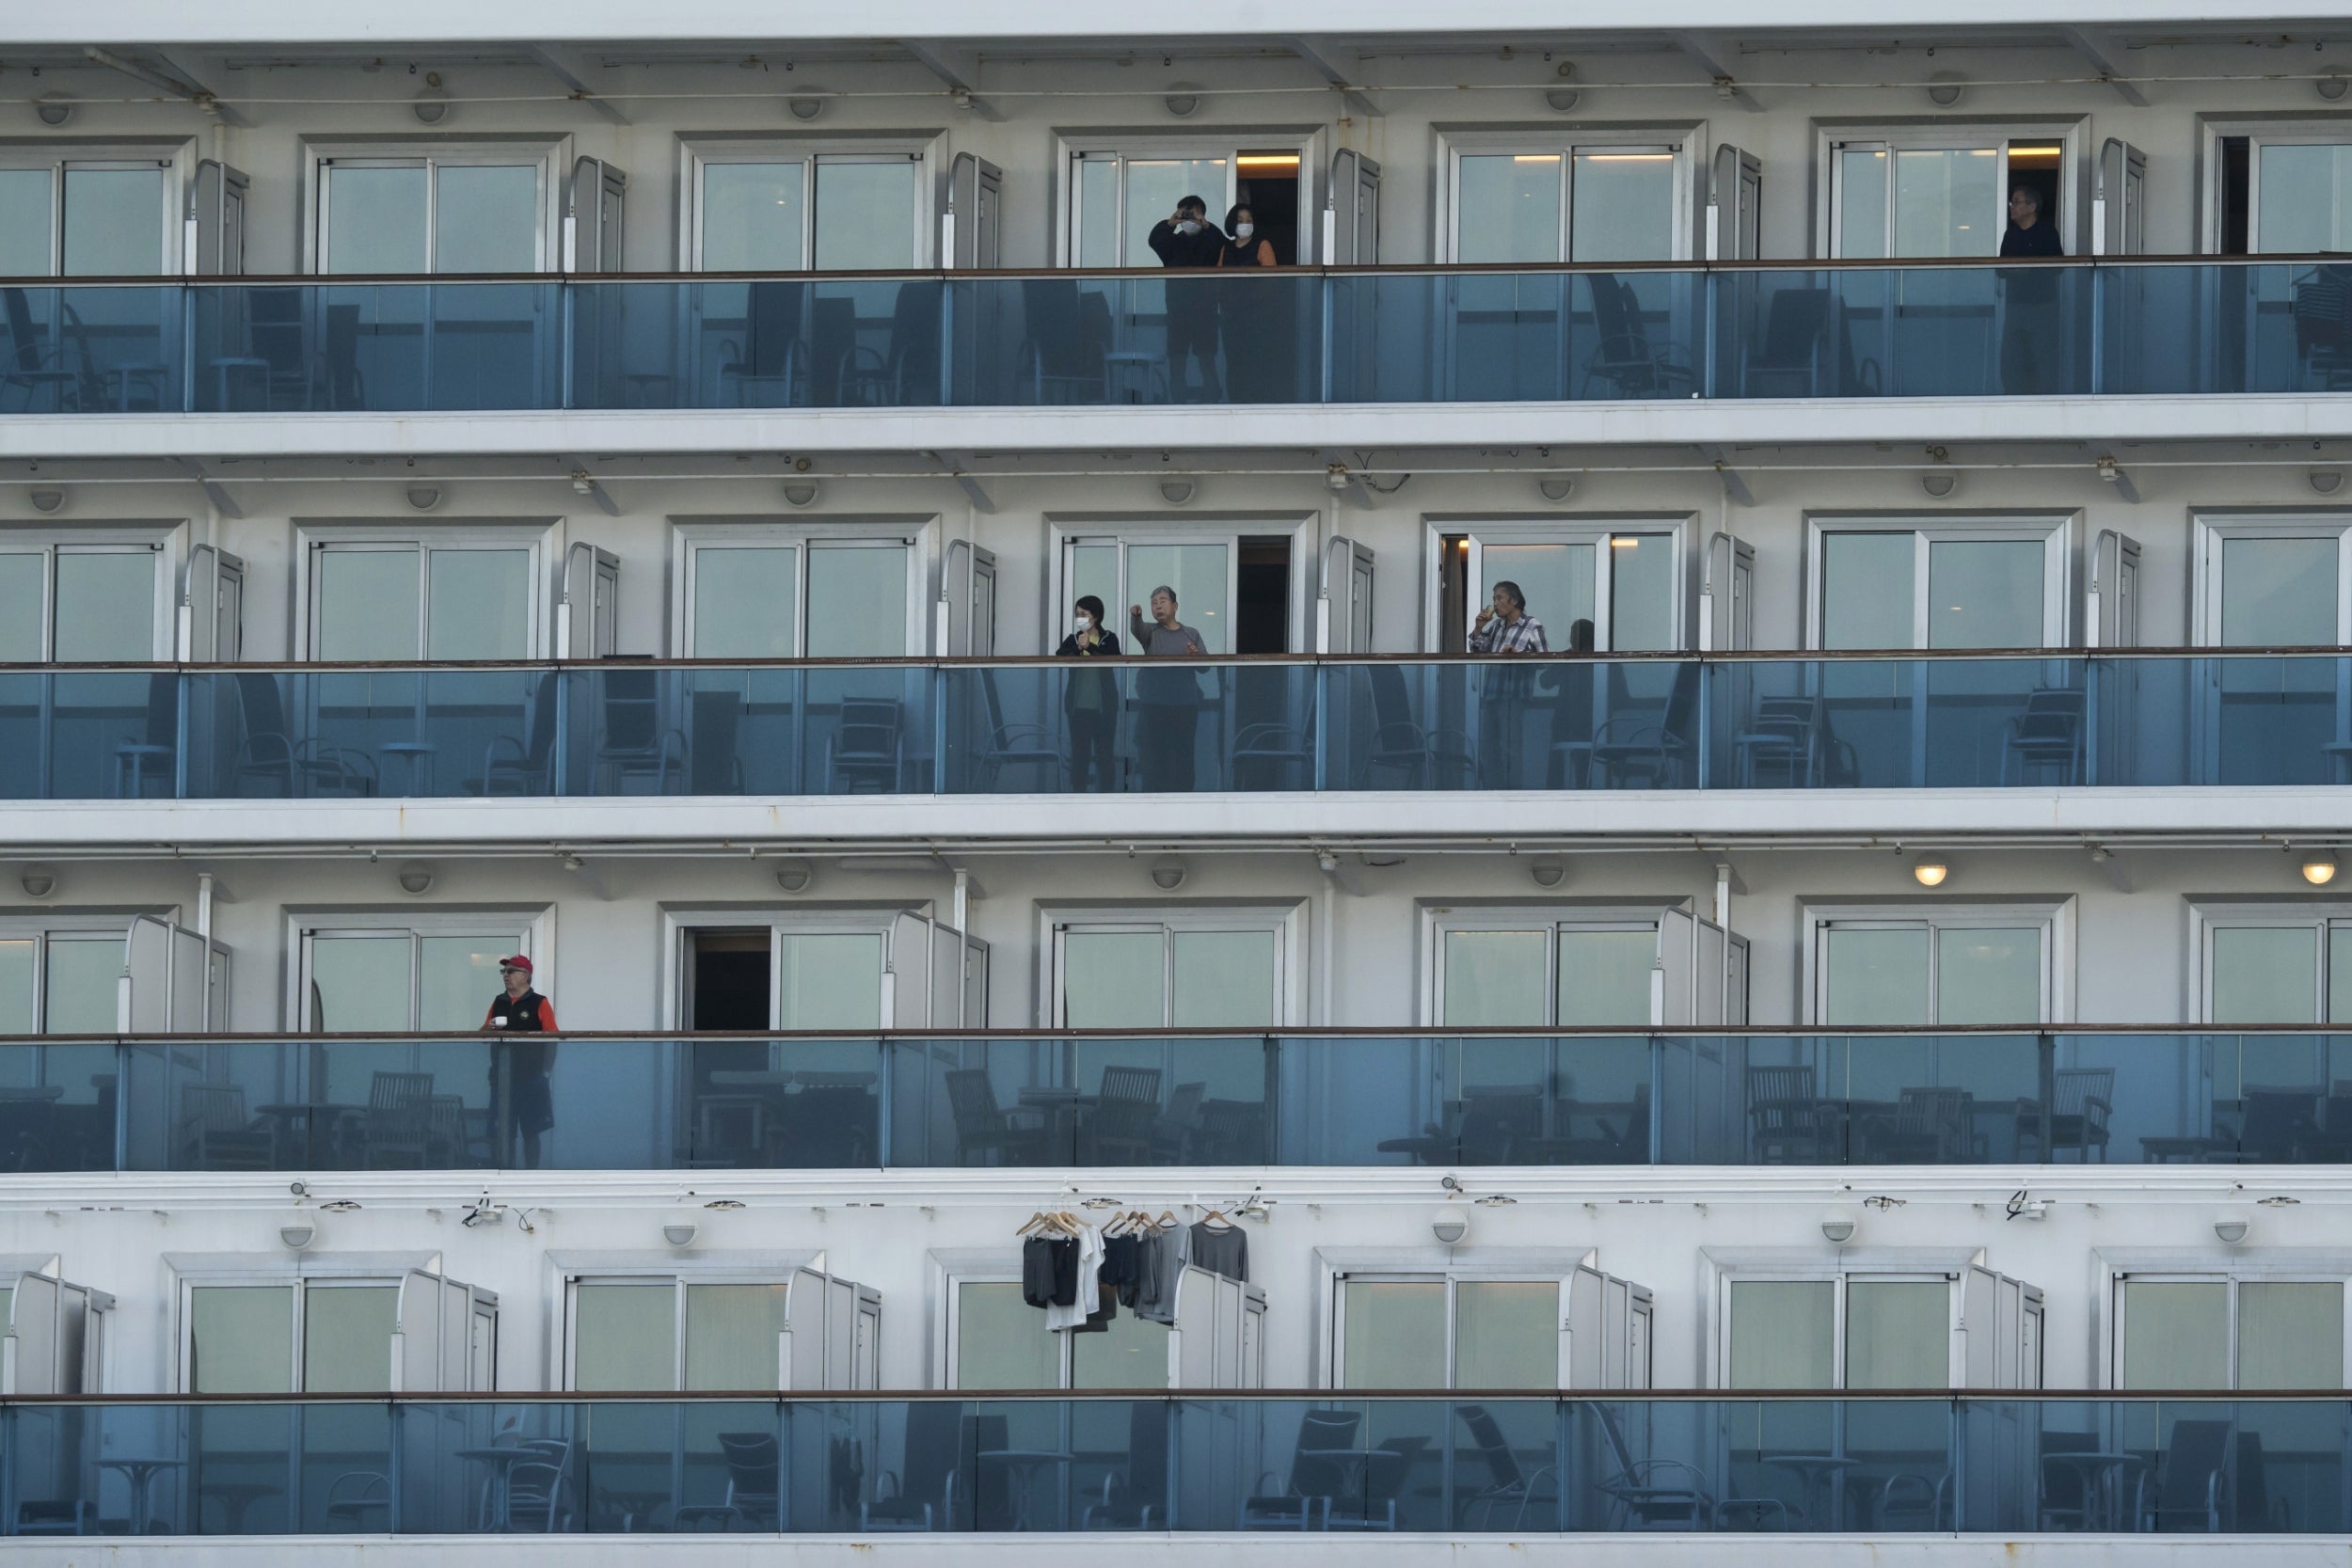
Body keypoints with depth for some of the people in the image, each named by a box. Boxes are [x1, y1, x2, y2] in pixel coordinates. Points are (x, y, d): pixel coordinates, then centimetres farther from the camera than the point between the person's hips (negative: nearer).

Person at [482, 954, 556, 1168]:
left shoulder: (540, 1004, -1)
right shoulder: (498, 1002, 13)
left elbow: (551, 1039, -4)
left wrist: (546, 1069, -10)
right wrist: (489, 1029, -6)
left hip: (531, 1077, -4)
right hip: (502, 1076, 4)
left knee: (530, 1130, 0)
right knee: (501, 1131, 3)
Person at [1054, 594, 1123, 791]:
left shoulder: (1109, 639, 2)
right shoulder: (1073, 640, 8)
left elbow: (1114, 660, -14)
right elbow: (1058, 659, -6)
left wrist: (1090, 647, -25)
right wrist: (1077, 649, -23)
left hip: (1103, 706, -2)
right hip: (1078, 706, 2)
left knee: (1104, 753, -1)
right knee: (1079, 753, 3)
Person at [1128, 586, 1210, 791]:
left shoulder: (1191, 635, 14)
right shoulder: (1151, 631, 9)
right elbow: (1137, 629, -14)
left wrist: (1197, 655, -14)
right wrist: (1136, 616, -38)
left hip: (1185, 705, 1)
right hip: (1153, 704, -1)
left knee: (1183, 756, 0)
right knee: (1153, 755, -4)